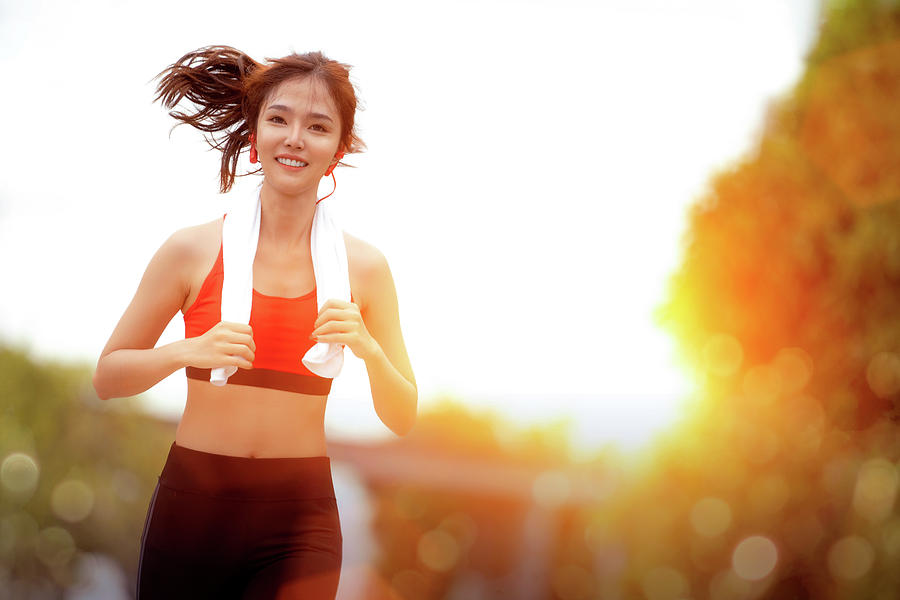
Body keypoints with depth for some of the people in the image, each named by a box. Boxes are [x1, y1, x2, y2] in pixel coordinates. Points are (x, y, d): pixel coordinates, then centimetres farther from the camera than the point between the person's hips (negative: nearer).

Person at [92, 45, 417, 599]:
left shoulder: (365, 267, 0)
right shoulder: (192, 251, -3)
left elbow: (402, 421, 4)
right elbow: (108, 377, 2)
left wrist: (369, 349, -15)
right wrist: (187, 352, -16)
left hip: (300, 518, 0)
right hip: (192, 506, 0)